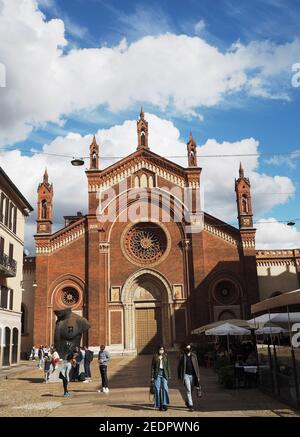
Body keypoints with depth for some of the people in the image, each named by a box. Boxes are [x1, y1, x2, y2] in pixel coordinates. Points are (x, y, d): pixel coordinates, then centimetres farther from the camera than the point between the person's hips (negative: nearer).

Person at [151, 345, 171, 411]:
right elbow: (152, 367, 3)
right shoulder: (155, 357, 2)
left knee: (165, 388, -8)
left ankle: (164, 404, -2)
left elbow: (168, 366, 11)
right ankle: (159, 405, 7)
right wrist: (152, 376, -1)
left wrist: (169, 375, 7)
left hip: (164, 374, 1)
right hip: (157, 374, -1)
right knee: (157, 389, 0)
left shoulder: (166, 357, 8)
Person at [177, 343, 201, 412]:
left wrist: (198, 376, 2)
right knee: (188, 390, -11)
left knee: (190, 390, 14)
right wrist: (179, 376, 4)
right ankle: (190, 406, -11)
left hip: (192, 375, 3)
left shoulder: (194, 356, 5)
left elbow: (197, 366, 7)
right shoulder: (182, 356, 0)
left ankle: (187, 402, 38)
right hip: (186, 375, -3)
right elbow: (179, 367, 6)